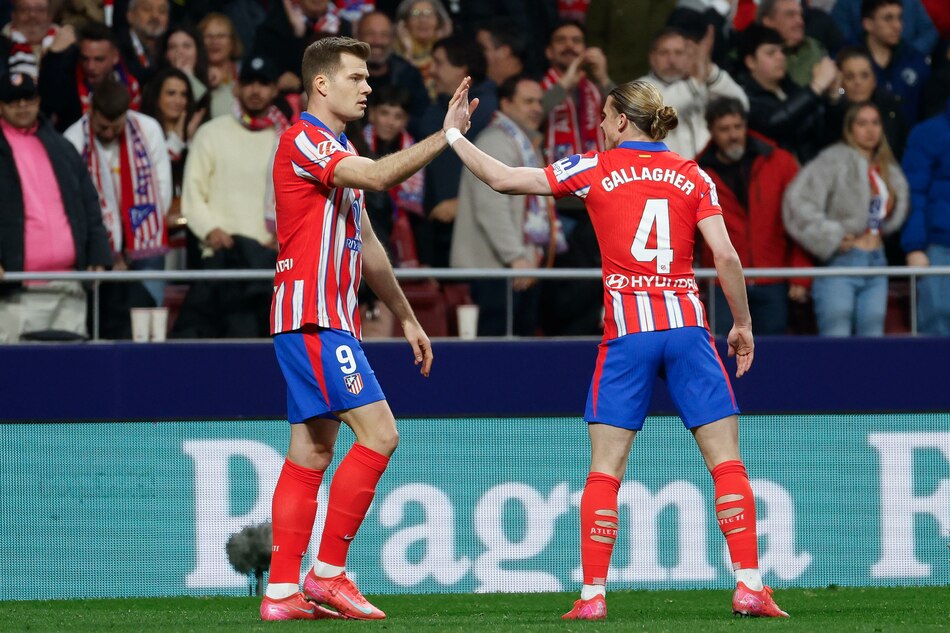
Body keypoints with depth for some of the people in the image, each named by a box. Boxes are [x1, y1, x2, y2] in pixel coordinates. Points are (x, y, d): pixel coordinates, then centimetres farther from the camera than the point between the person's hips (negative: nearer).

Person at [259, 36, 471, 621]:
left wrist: (407, 318, 25)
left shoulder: (339, 152, 21)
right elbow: (380, 176, -28)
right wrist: (444, 137, -25)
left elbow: (367, 246, 26)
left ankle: (283, 592, 5)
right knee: (379, 434, -15)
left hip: (331, 321, 10)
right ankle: (328, 573, -11)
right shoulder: (303, 140, -11)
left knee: (310, 455, 6)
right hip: (313, 316, -10)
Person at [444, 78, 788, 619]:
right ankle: (750, 586, -6)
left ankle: (593, 594, 0)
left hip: (626, 332, -1)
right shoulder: (692, 175, 7)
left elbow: (503, 179, 5)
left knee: (605, 469, 4)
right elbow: (726, 256, -1)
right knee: (727, 461, 2)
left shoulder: (594, 170, 4)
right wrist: (743, 324, 9)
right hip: (687, 325, 1)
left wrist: (454, 136, 19)